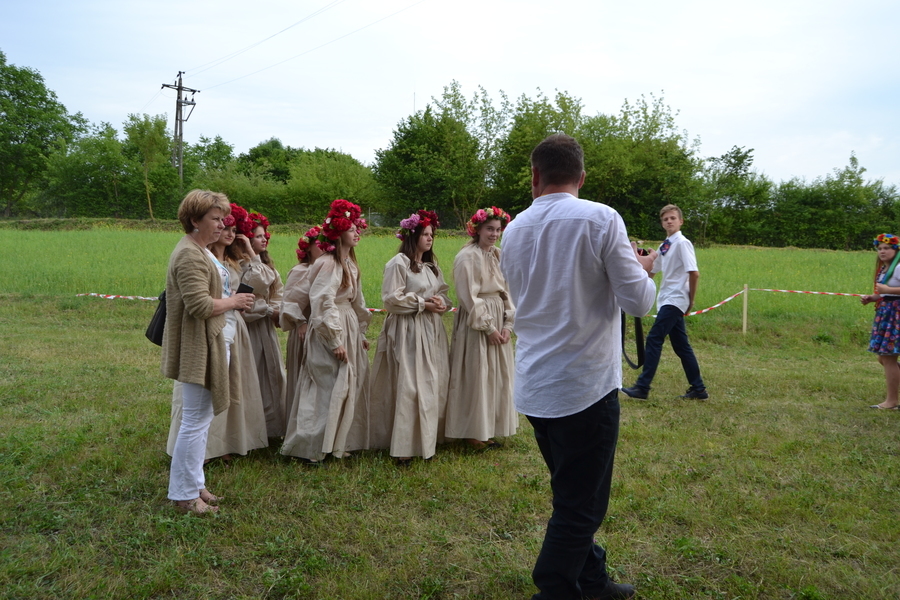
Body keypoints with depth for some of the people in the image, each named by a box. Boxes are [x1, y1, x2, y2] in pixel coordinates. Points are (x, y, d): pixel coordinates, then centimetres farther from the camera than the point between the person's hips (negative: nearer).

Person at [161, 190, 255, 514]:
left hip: (214, 345, 11)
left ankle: (194, 484, 29)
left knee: (201, 419, 17)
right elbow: (200, 306, -25)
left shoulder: (201, 251, 16)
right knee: (196, 421, -1)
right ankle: (185, 494, 11)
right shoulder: (189, 256, -18)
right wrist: (233, 301, -12)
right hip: (200, 349, -11)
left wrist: (233, 298, 11)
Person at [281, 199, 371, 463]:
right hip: (330, 334, -9)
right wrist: (335, 341, -20)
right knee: (328, 389, -4)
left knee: (350, 387, 13)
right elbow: (323, 305, -21)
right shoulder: (327, 264, -17)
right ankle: (311, 447, 9)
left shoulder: (349, 263, 13)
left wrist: (360, 333, 17)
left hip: (349, 330, 9)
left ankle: (340, 442, 24)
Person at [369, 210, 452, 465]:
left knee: (433, 386, 8)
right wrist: (423, 304, -15)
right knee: (408, 388, -9)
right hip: (407, 332, -8)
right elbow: (391, 299, -14)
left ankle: (427, 438, 20)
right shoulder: (398, 263, -8)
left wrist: (442, 302, -4)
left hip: (432, 332, 8)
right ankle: (404, 447, -2)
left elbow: (444, 292, 19)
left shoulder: (432, 265, 16)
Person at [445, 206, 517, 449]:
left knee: (497, 375, 11)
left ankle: (488, 429, 23)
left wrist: (507, 324, -1)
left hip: (498, 322, 7)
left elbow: (506, 292, 9)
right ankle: (473, 432, 11)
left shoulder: (498, 256, 10)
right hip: (475, 324, -7)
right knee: (476, 376, -1)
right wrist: (488, 327, -15)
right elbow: (469, 298, -15)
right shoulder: (467, 257, -11)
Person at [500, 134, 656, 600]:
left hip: (534, 387, 7)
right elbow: (638, 301, -12)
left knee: (573, 496, 22)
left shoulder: (515, 229, 5)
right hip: (585, 386, -6)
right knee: (579, 507, 6)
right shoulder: (601, 219, -12)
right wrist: (641, 269, 10)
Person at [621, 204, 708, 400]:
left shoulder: (682, 243, -11)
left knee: (654, 339, -11)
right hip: (667, 301, 9)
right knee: (681, 345, 11)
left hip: (674, 301, -9)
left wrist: (691, 300, -11)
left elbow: (694, 273, -17)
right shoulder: (664, 246, 14)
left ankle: (642, 387, -8)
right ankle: (698, 389, 18)